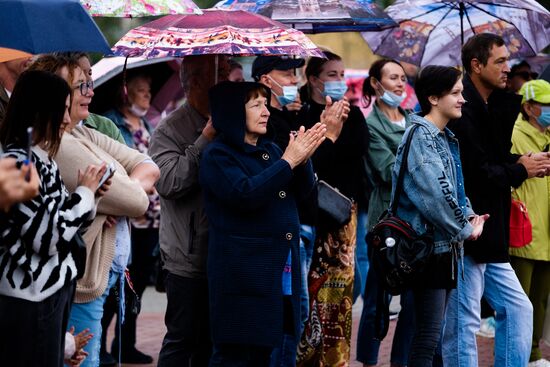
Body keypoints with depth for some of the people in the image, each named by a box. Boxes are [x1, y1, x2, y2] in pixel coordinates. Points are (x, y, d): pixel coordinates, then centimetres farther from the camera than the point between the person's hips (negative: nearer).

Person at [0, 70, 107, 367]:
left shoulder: (41, 159, 11)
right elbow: (48, 238, -22)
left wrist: (90, 196, 1)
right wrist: (85, 192, -10)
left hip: (53, 288, 9)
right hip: (30, 296, -9)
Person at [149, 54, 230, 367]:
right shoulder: (170, 130, -7)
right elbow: (169, 182, -22)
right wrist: (206, 140, -21)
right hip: (189, 257, -6)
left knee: (211, 340, 15)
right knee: (182, 339, -1)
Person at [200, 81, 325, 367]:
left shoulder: (270, 150, 15)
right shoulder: (218, 155, -8)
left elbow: (303, 190, 10)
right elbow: (245, 194, -23)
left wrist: (303, 158, -11)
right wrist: (288, 161, -19)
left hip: (281, 272, 7)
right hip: (242, 275, -7)